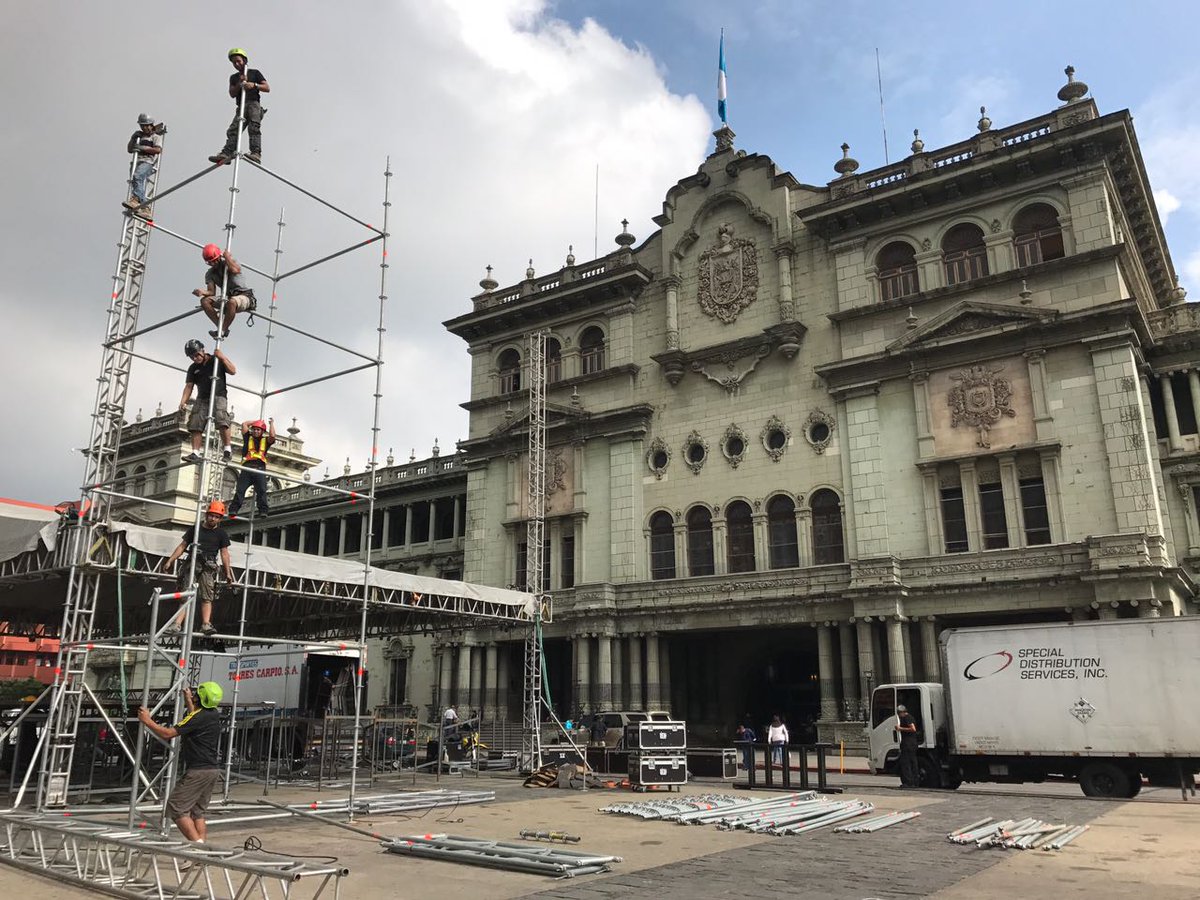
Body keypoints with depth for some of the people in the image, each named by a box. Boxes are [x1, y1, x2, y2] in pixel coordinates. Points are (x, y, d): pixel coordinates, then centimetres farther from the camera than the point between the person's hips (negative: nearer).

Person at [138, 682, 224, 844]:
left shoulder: (198, 717, -17)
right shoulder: (213, 715, 9)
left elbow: (168, 734, -17)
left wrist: (147, 721, -5)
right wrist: (188, 701, 43)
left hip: (198, 771, -9)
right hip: (213, 770, 9)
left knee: (176, 807, -2)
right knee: (198, 811, 15)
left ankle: (197, 843, -10)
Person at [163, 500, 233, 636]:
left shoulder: (221, 534, 11)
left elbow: (224, 553, 8)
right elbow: (182, 546, 17)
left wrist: (228, 573, 1)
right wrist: (170, 561, 8)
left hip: (208, 567, -1)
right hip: (192, 564, 1)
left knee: (207, 597, -10)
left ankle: (206, 624, -20)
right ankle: (177, 624, -11)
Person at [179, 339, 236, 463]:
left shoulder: (216, 360, 5)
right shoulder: (193, 368, 13)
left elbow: (233, 371, -3)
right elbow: (188, 386, 8)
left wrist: (223, 358, -13)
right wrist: (183, 402, -6)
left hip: (219, 396, -4)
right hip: (202, 398, 4)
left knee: (221, 420, -26)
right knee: (195, 425, -9)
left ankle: (227, 449, -20)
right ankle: (195, 453, -9)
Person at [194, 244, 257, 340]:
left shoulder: (230, 263, -1)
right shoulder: (210, 274, 11)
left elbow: (235, 270, -27)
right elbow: (212, 292, 1)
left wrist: (227, 257, -12)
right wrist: (203, 292, -22)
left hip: (244, 296, -6)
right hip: (229, 298, 6)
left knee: (232, 302, -40)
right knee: (204, 301, -15)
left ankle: (224, 330, -26)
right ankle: (220, 327, -22)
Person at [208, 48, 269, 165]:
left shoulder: (255, 73, 14)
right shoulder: (233, 77, 26)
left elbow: (267, 88, 4)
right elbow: (232, 94, 12)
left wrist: (254, 85, -11)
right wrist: (239, 83, -3)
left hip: (254, 103, -4)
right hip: (241, 107, 4)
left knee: (254, 127, -28)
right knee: (233, 130, -16)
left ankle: (256, 153, -43)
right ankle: (226, 153, -32)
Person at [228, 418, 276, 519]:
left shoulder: (265, 440, 20)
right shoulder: (248, 438, 22)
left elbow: (272, 436, 0)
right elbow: (244, 424, 19)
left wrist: (272, 423, 14)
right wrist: (256, 421, 29)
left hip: (260, 468, -1)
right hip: (247, 467, 1)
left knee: (261, 490, -12)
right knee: (240, 489, -9)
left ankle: (263, 510, -19)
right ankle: (233, 509, -14)